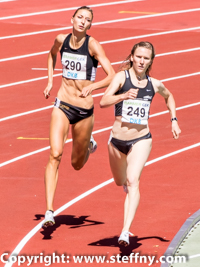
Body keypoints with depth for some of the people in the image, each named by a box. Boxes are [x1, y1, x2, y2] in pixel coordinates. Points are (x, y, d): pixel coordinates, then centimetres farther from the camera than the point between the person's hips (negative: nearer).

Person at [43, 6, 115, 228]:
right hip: (62, 105, 1)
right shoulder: (61, 40, -1)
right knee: (55, 155, -18)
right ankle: (49, 211, -20)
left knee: (77, 164, 14)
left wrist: (92, 87, -36)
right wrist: (49, 82, 15)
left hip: (84, 111, -1)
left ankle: (88, 144, 52)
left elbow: (112, 77, -19)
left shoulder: (93, 45, -13)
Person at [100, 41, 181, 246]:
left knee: (132, 181, -20)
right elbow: (103, 102, -25)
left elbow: (169, 96, 26)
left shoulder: (154, 84, 1)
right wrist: (124, 96, -41)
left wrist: (173, 120, 16)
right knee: (120, 182, 21)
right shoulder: (122, 77, -9)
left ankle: (126, 232, -29)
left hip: (141, 139, 0)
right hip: (118, 139, 0)